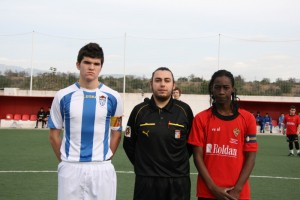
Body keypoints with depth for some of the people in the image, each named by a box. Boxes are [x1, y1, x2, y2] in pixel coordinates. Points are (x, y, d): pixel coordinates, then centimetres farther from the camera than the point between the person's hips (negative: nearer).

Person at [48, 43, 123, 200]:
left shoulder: (113, 97, 2)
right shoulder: (63, 96, 2)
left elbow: (116, 133, 9)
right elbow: (54, 135, 7)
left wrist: (105, 159, 4)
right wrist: (65, 161, 4)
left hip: (102, 169, 0)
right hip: (70, 168, 0)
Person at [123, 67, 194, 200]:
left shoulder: (184, 110, -1)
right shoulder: (139, 110, 0)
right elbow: (128, 143, 9)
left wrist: (179, 162, 4)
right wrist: (142, 165, 6)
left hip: (178, 182, 0)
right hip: (146, 181, 0)